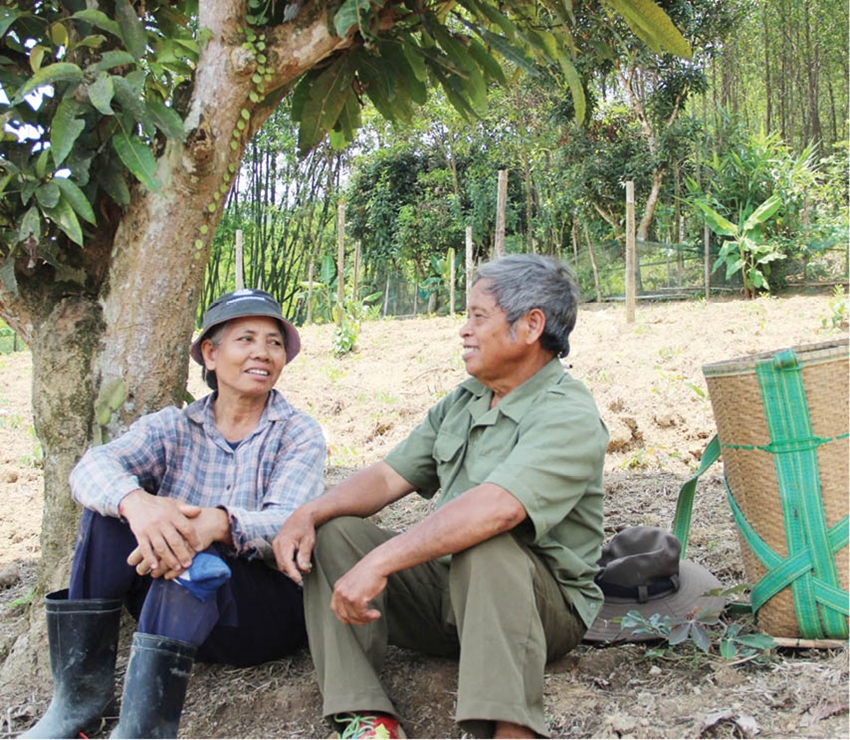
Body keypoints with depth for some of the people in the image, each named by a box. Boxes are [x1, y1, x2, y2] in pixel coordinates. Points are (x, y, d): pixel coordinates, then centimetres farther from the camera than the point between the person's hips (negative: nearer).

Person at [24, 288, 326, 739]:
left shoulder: (300, 435, -1)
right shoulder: (173, 427, 5)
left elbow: (288, 525, -19)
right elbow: (92, 468, -15)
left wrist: (217, 525, -42)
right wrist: (137, 502, -39)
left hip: (268, 610, -3)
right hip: (173, 609, 4)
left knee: (192, 559, -32)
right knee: (112, 508, -18)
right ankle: (78, 697, -15)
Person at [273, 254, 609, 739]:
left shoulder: (569, 416, -18)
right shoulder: (461, 403, 10)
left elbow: (496, 508, -34)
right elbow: (390, 476, 7)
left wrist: (380, 562, -38)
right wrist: (308, 514, -11)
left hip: (543, 603, -8)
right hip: (449, 589, 8)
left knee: (486, 547, -38)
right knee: (333, 533, -8)